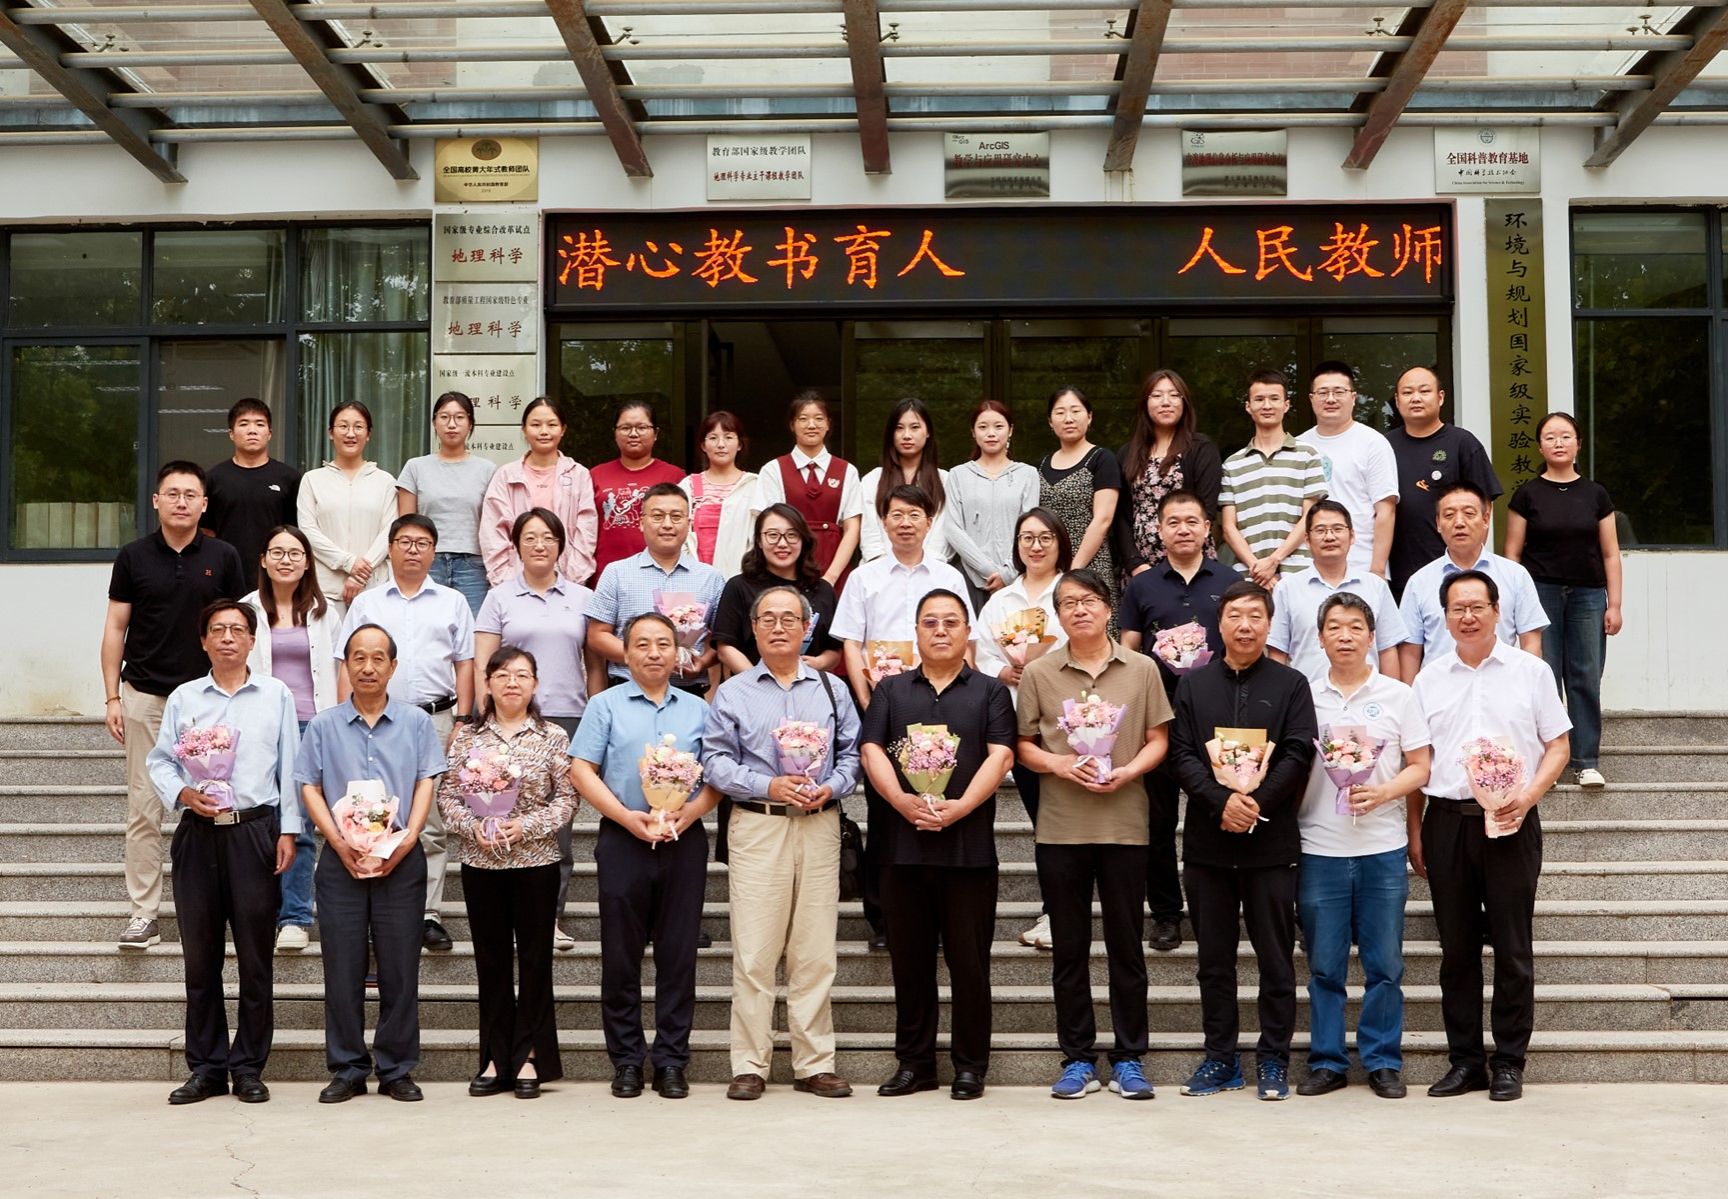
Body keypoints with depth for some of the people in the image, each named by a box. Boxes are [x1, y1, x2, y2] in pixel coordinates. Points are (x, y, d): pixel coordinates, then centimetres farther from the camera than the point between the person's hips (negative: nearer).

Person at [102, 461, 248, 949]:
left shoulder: (222, 557, 3)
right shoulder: (133, 556, 2)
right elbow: (115, 628, 5)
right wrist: (112, 697, 0)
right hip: (145, 696, 0)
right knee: (144, 808, 0)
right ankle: (144, 913, 5)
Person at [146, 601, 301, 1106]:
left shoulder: (276, 695, 7)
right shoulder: (183, 698, 11)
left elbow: (289, 767, 6)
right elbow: (160, 761, 11)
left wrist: (288, 831, 0)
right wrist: (183, 794, -9)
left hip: (255, 831, -2)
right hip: (197, 833, 2)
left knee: (254, 955, 0)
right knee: (199, 955, 5)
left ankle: (248, 1068, 9)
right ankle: (206, 1068, 13)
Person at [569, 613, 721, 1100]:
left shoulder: (697, 711, 12)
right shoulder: (605, 706, 6)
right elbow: (581, 771, -2)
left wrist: (686, 815, -10)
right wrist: (629, 817, -12)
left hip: (684, 841, 2)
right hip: (623, 841, -1)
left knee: (678, 955, 2)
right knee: (621, 956, 2)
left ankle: (671, 1061, 9)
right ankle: (626, 1061, 10)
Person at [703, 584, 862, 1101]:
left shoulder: (832, 690, 14)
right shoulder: (732, 693, 7)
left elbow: (852, 752, 12)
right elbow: (715, 761, 1)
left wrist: (831, 787, -7)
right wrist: (768, 786, -11)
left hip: (820, 824, 2)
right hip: (756, 824, -2)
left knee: (816, 952, 2)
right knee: (754, 951, -4)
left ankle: (815, 1064, 9)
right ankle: (749, 1066, 2)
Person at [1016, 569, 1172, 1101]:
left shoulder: (1141, 671, 4)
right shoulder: (1038, 674, 5)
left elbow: (1158, 739, 5)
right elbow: (1023, 745, 6)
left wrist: (1127, 771, -12)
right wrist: (1060, 764, -12)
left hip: (1124, 823, -1)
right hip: (1060, 827, 1)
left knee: (1126, 945, 5)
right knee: (1069, 948, 6)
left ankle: (1129, 1059, 13)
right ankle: (1078, 1059, 14)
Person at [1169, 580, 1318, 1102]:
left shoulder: (1290, 685, 4)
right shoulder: (1193, 684, 9)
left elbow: (1298, 755, -5)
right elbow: (1182, 754, 0)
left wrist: (1256, 802, -17)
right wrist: (1222, 802, -15)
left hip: (1271, 841, -2)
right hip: (1207, 842, 2)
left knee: (1276, 957, 3)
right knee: (1213, 958, 8)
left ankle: (1273, 1060, 12)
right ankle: (1220, 1058, 17)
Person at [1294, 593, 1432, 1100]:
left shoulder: (1398, 695, 6)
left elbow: (1420, 767, 4)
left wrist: (1384, 792, -13)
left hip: (1383, 848, 0)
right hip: (1319, 849, 0)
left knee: (1385, 964, 3)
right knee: (1323, 966, 5)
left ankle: (1383, 1062, 13)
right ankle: (1327, 1061, 13)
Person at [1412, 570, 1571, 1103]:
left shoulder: (1531, 672, 5)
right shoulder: (1429, 679, 11)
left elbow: (1558, 745, 5)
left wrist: (1528, 795, -11)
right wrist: (1415, 830, 7)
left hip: (1510, 821, -2)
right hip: (1447, 819, 2)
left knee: (1512, 947, 0)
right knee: (1456, 946, 6)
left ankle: (1509, 1063, 8)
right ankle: (1464, 1061, 13)